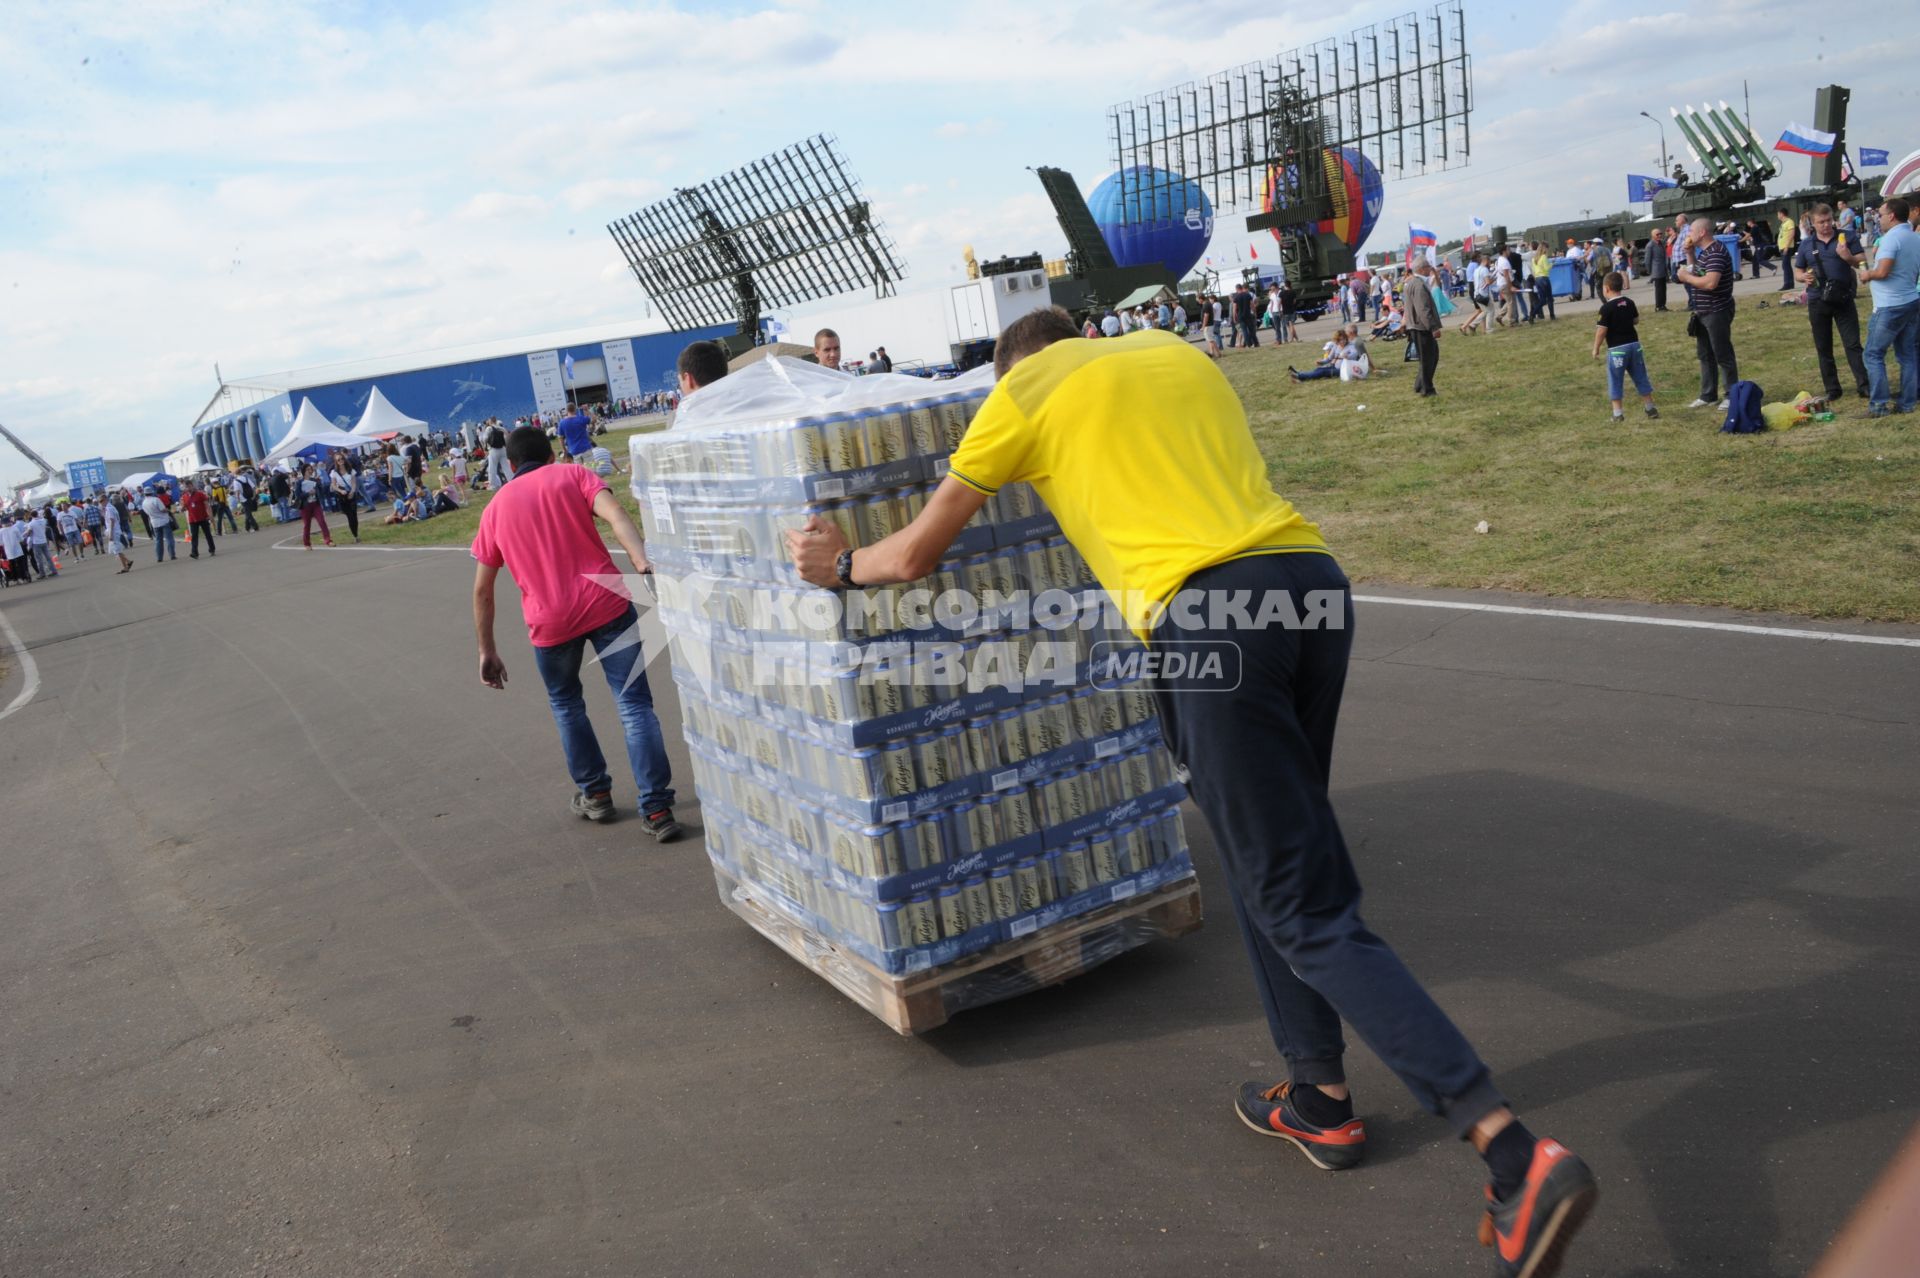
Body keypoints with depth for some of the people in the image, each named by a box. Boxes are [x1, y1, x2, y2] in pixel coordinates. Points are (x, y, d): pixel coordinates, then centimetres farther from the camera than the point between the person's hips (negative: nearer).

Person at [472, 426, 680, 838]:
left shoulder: (496, 507, 17)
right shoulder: (573, 474, 11)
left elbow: (481, 590, 17)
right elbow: (615, 514, -11)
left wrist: (487, 651, 23)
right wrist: (642, 561, -25)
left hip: (549, 622, 2)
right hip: (605, 603, -2)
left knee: (565, 703, 26)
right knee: (635, 704, 2)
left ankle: (594, 793, 29)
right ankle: (657, 809, -4)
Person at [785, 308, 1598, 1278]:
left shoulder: (1025, 389, 13)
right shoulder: (1180, 354, 27)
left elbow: (916, 553, 21)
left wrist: (841, 566, 41)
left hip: (1206, 614, -7)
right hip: (1316, 586, 7)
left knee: (1308, 912, -2)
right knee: (1272, 856, 24)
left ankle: (1515, 1153, -7)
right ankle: (1319, 1098, 33)